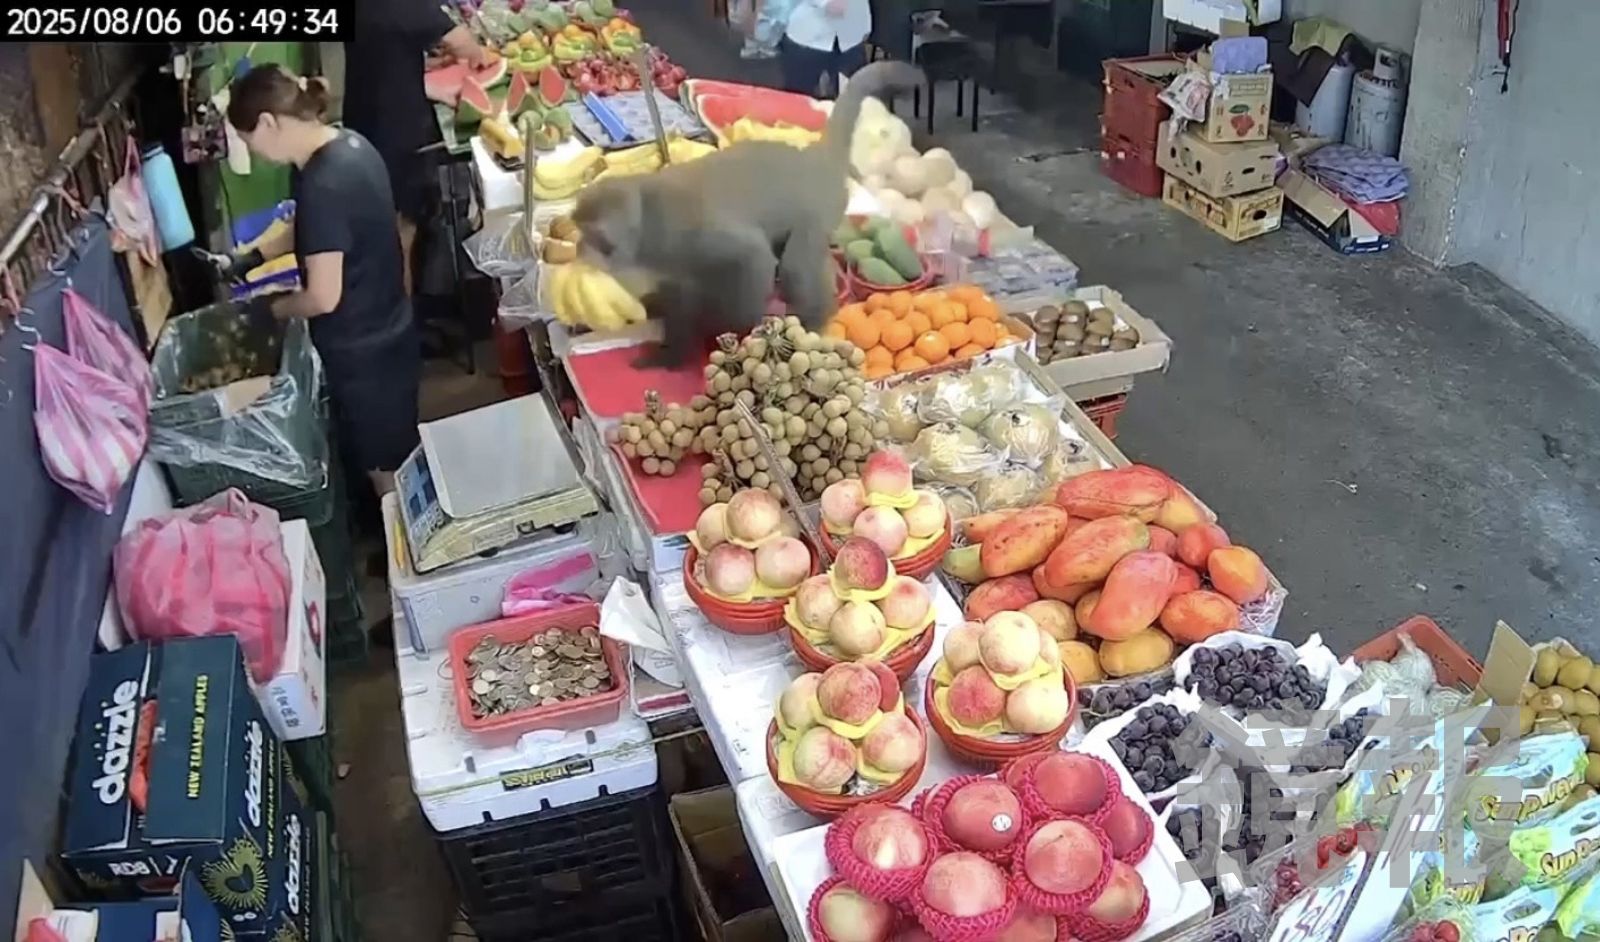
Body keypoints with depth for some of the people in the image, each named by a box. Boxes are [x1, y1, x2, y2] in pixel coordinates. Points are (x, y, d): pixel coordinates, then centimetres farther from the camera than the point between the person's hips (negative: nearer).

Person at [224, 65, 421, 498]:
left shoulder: (323, 184, -29)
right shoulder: (346, 144, 0)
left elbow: (323, 297, -24)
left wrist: (272, 306, -5)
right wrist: (254, 258, 11)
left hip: (364, 352, -9)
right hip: (383, 337, 9)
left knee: (385, 469, 12)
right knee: (395, 460, 27)